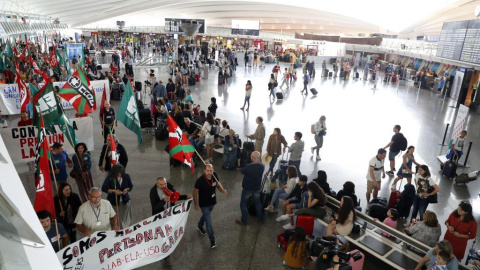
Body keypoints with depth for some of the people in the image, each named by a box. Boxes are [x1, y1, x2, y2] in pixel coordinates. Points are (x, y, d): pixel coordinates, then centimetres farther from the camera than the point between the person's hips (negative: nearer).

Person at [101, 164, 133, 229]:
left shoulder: (126, 176, -8)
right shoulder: (110, 178, -14)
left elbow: (131, 186, 4)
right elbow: (104, 188, -13)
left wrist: (127, 189, -17)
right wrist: (114, 191, -25)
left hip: (125, 200, 2)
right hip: (114, 201, -2)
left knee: (126, 218, 12)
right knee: (115, 218, 1)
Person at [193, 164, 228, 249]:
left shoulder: (215, 176, -17)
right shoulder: (200, 180, -29)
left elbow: (218, 184, 3)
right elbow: (195, 192, -16)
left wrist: (222, 190, -18)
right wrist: (196, 204, -9)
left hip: (212, 202, 5)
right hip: (204, 204, -5)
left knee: (206, 215, 30)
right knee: (209, 222, -2)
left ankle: (200, 226, 59)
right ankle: (212, 240, 16)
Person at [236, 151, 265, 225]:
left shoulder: (249, 167, -30)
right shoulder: (262, 166, -11)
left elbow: (242, 171, -12)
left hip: (247, 188, -5)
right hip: (257, 188, 5)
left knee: (243, 204, 13)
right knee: (258, 203, 24)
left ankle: (244, 221, 21)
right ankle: (261, 219, 37)